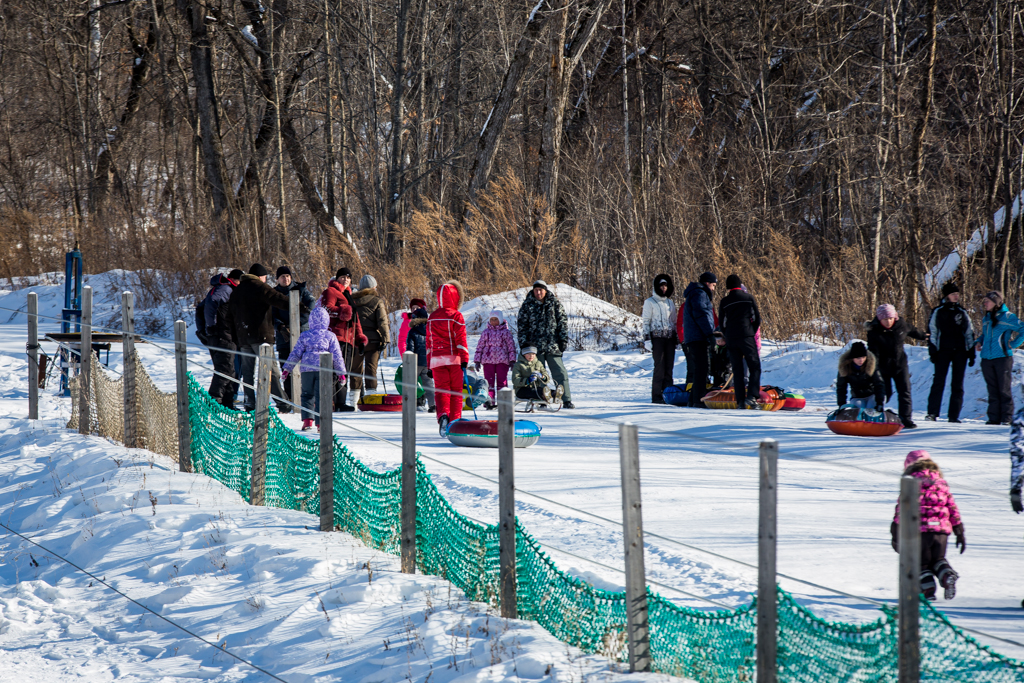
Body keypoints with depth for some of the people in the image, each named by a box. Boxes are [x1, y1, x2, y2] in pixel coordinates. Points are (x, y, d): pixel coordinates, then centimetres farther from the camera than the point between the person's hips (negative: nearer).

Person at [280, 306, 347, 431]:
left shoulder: (304, 336, 7)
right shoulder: (330, 336, 5)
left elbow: (296, 354, 7)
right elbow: (337, 355, 5)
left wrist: (287, 368, 14)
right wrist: (341, 373, 10)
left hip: (306, 369, 1)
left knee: (307, 395, 14)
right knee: (321, 396, 0)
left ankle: (307, 419, 2)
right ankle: (321, 422, -6)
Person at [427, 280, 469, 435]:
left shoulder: (431, 318, 11)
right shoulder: (456, 316, -6)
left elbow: (429, 341, 15)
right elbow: (461, 340, -11)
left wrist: (429, 363, 19)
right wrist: (464, 359, -11)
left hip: (437, 360, 3)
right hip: (453, 359, -3)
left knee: (441, 389, 0)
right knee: (456, 390, 7)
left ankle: (443, 414, -25)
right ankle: (455, 421, 6)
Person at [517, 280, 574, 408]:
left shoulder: (554, 303, 6)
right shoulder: (527, 305, 5)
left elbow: (563, 321, 8)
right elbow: (522, 325, 8)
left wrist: (563, 340, 1)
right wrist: (523, 342, 1)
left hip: (553, 345, 0)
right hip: (535, 346, 0)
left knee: (560, 373, -3)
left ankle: (566, 401, 0)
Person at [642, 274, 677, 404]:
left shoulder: (670, 302, 19)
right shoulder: (650, 302, 3)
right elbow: (645, 321, 0)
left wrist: (676, 337, 18)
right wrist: (647, 339, -9)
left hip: (670, 338, 5)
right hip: (657, 337, -5)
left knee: (669, 368, 1)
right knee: (659, 367, -10)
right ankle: (656, 396, -8)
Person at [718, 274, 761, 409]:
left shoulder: (724, 302, 6)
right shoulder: (748, 298, 3)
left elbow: (721, 323, 9)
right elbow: (757, 318, 4)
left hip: (731, 339, 2)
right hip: (747, 337, -2)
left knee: (737, 370, 6)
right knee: (755, 367, 1)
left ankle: (740, 401, -1)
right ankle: (752, 396, -17)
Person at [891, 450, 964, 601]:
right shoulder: (942, 483, 14)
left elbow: (901, 510, -1)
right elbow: (953, 509, 15)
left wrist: (896, 535, 1)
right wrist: (960, 532, 20)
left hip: (920, 530, -3)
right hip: (942, 530, 3)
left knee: (921, 563, 13)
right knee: (938, 559, 23)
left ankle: (928, 589, -9)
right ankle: (948, 575, -7)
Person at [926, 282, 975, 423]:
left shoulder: (962, 312, 12)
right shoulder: (938, 312, 5)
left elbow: (969, 333, 14)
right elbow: (931, 332, 4)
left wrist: (971, 354, 8)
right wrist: (932, 352, -5)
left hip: (960, 352, 2)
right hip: (943, 352, -2)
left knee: (957, 384, 1)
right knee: (938, 381, -8)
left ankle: (954, 415, 4)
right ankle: (932, 413, -7)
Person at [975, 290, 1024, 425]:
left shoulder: (1007, 317, -5)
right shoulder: (985, 318, 14)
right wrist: (979, 342, 11)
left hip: (1003, 358, -6)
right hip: (987, 359, 6)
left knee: (1004, 390, -3)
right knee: (993, 391, 7)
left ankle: (1007, 418, 1)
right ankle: (994, 418, 9)